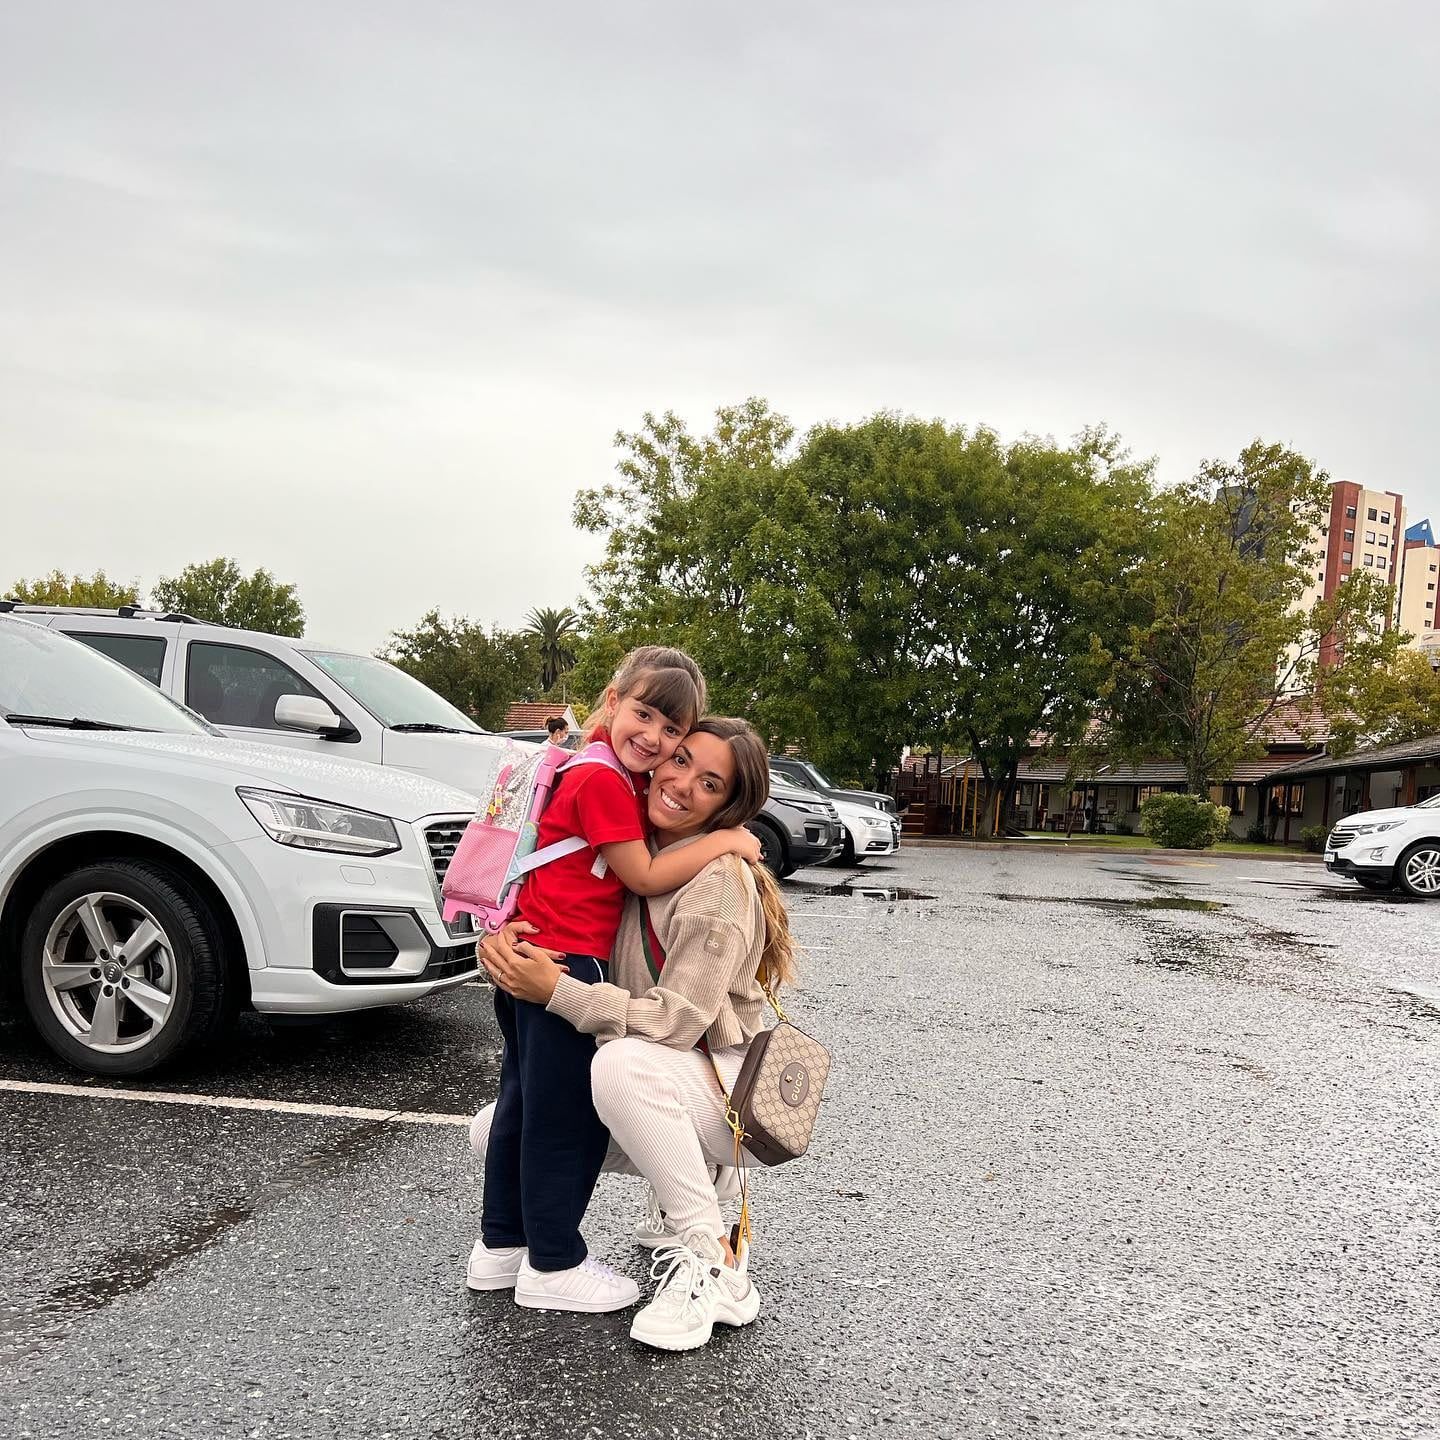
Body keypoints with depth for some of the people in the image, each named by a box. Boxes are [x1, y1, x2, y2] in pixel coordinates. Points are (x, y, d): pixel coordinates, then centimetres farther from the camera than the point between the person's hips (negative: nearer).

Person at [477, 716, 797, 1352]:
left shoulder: (718, 882, -22)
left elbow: (677, 1020, -26)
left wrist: (555, 990, -29)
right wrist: (502, 938, -19)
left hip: (729, 1090, -8)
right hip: (655, 1082, 8)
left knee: (621, 1062, -38)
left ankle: (714, 1264, -21)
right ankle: (677, 1197, 15)